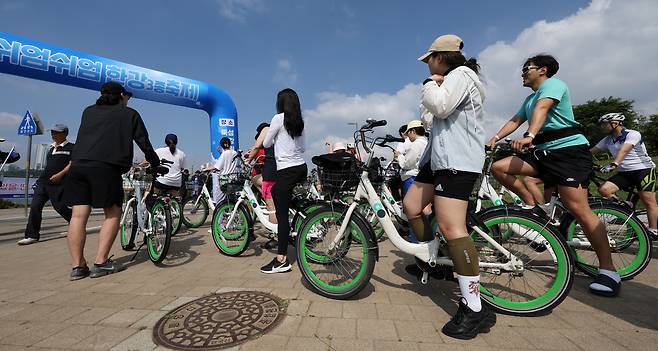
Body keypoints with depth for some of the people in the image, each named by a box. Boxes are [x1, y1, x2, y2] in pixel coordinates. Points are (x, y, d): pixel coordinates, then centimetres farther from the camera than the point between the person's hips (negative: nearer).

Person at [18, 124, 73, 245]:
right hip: (43, 181, 8)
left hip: (58, 183, -7)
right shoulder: (52, 148, 21)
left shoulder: (70, 147, -3)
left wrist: (60, 174, -21)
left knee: (59, 206, -5)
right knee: (35, 206, -1)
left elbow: (73, 164, -13)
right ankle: (32, 235, 2)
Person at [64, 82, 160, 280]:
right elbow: (144, 143, 11)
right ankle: (101, 263, 1)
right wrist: (156, 164, 24)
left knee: (78, 215, 4)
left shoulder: (89, 111, 25)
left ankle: (78, 266, 6)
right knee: (113, 213, 4)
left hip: (78, 164, 5)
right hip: (106, 167, -5)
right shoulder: (130, 114, 13)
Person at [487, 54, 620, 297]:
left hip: (569, 150, -8)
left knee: (577, 208, -15)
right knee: (499, 167, -9)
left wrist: (529, 136, -39)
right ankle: (533, 207, 1)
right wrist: (495, 138, 0)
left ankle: (608, 270, -5)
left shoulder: (553, 84, -2)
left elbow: (542, 108, -22)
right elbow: (515, 120, 16)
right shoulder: (531, 98, 26)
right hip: (544, 152, 8)